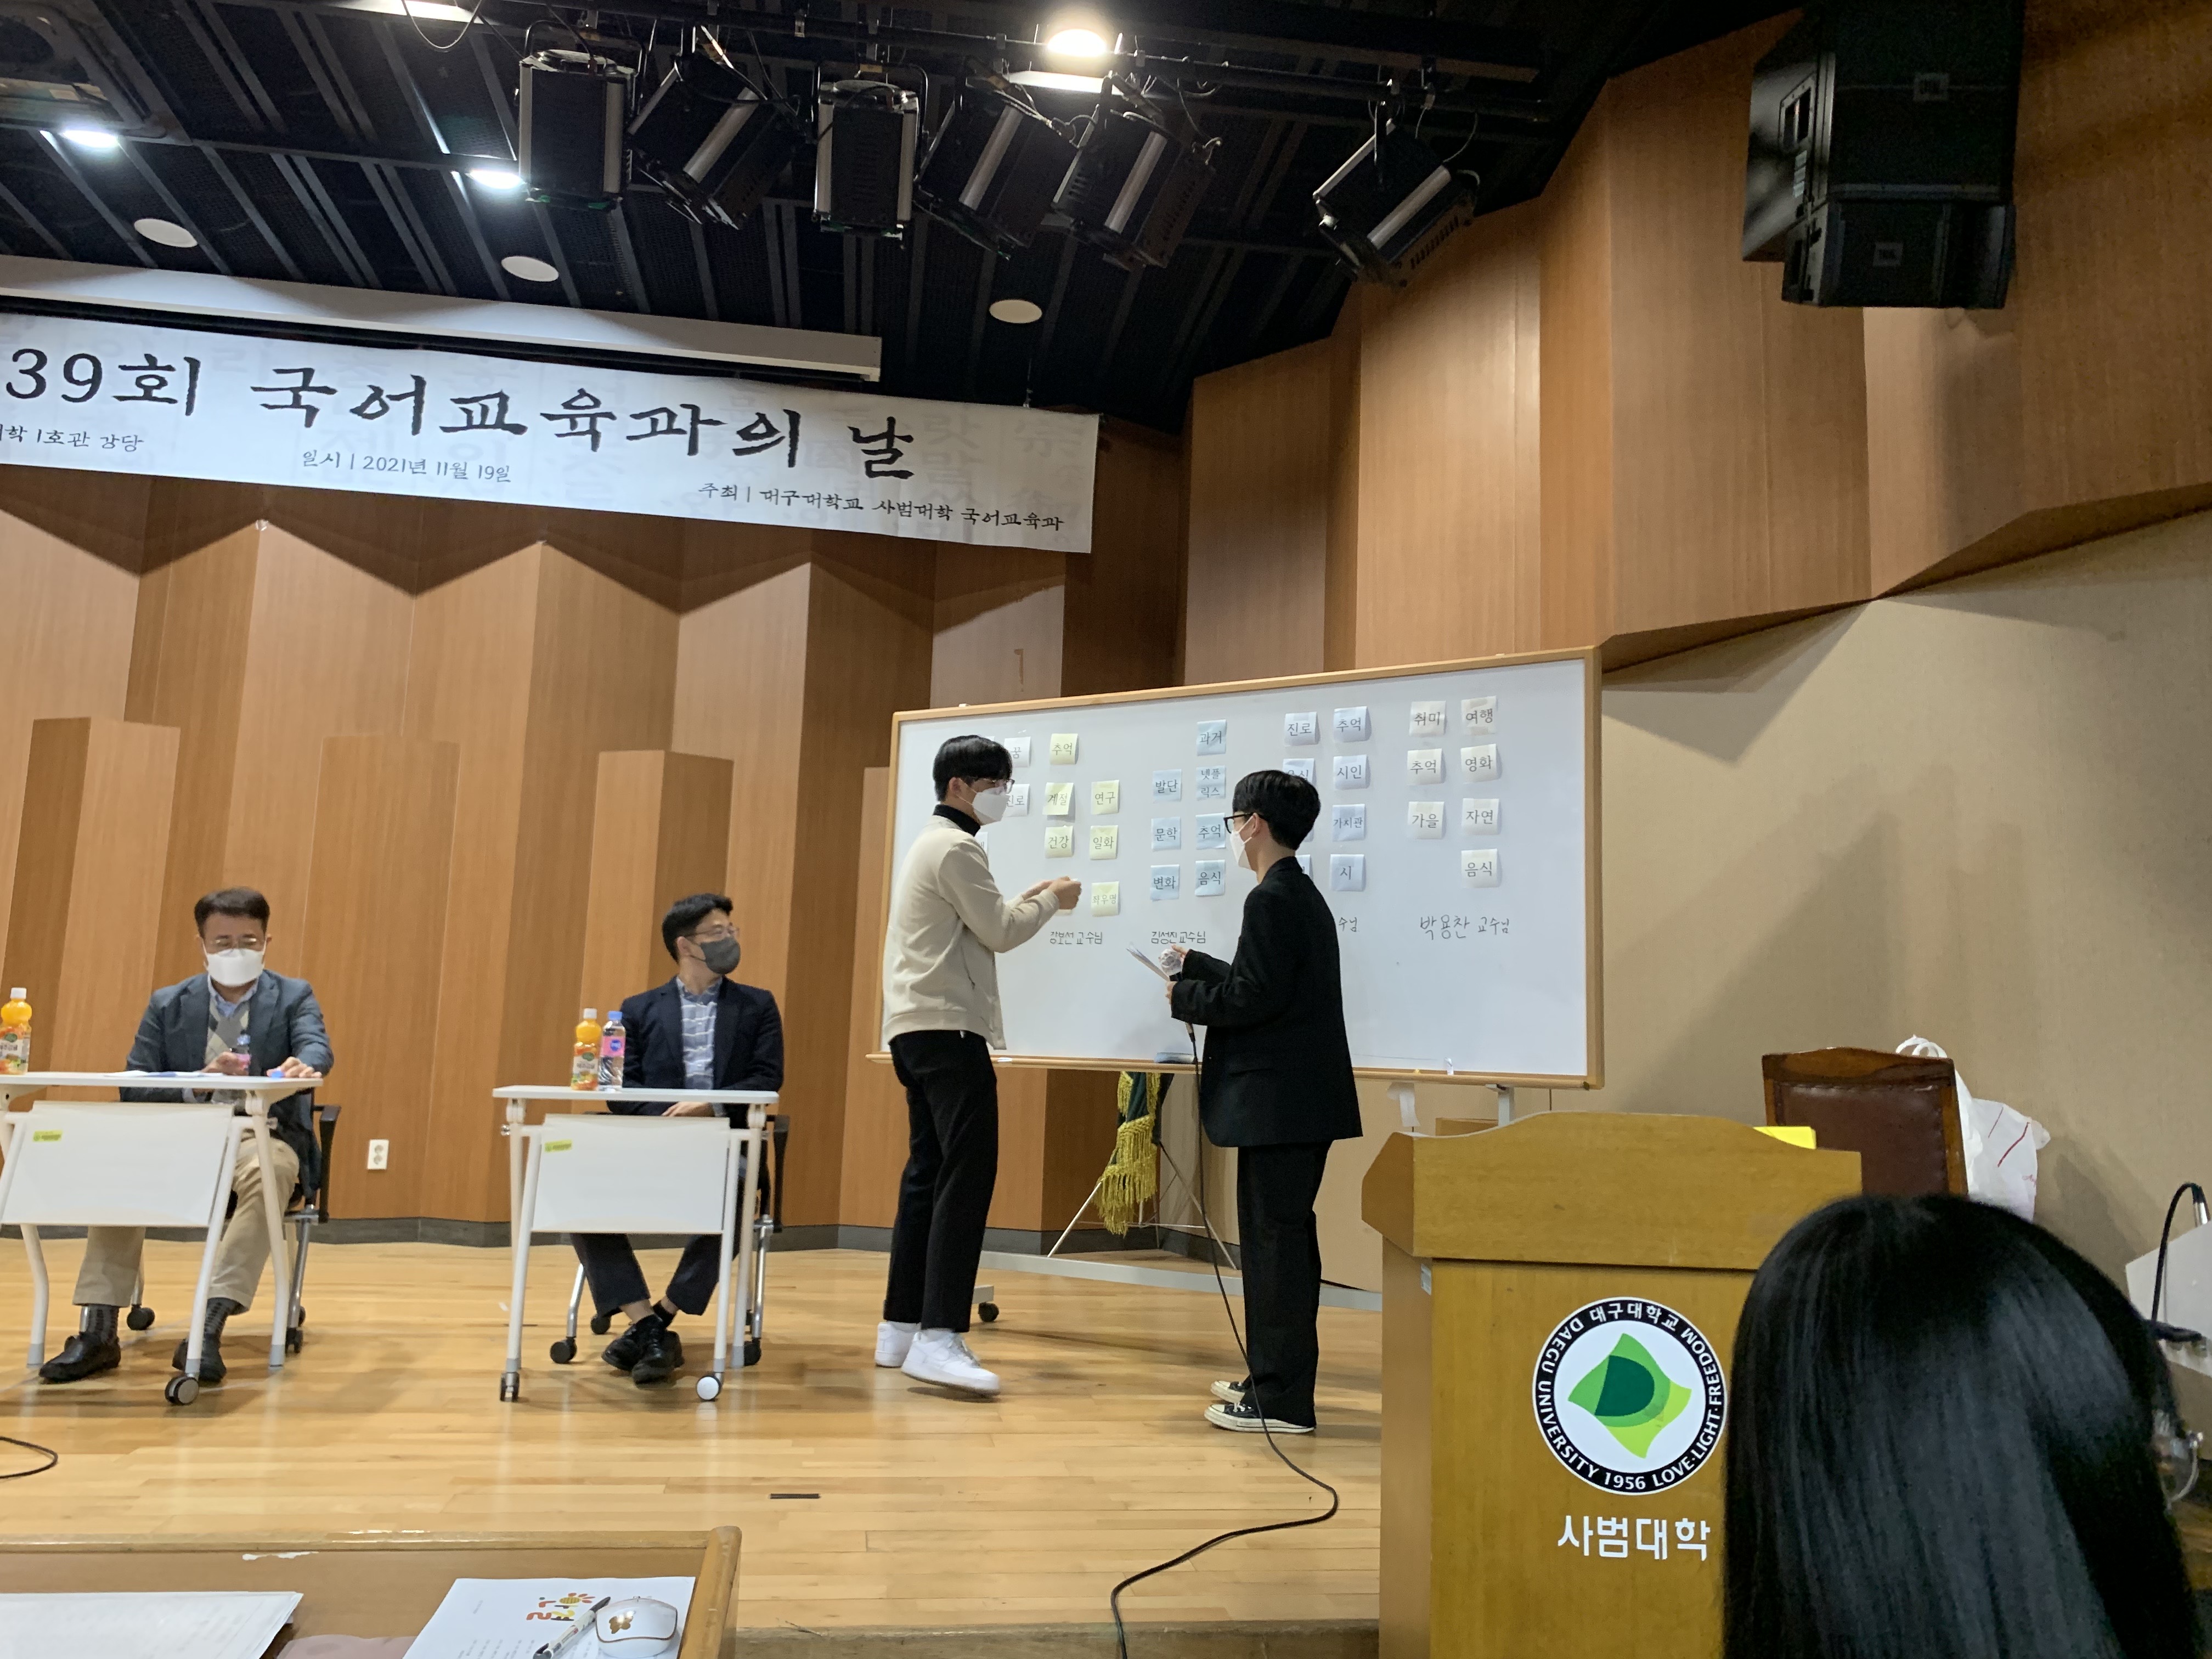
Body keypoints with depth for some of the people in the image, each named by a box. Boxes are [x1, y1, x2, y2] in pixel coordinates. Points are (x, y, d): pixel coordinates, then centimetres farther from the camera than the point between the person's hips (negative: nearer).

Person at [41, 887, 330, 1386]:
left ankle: (209, 1329, -42)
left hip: (264, 1138, -2)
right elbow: (133, 1089, 2)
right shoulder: (166, 1004, 10)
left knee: (266, 1173, -37)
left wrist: (303, 1065, -42)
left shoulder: (294, 996, 5)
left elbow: (317, 1045, -16)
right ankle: (97, 1333, -25)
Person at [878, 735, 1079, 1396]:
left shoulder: (932, 843, 22)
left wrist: (1025, 902, 17)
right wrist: (1050, 901, 4)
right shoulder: (956, 848, -10)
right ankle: (938, 1338, -19)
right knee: (967, 1174, -14)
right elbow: (998, 933, -11)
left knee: (929, 1173, 11)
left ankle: (902, 1327, 13)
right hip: (947, 1028, -11)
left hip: (918, 1026, 11)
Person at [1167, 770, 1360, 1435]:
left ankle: (1282, 1402, 2)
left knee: (1276, 1239, -5)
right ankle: (1275, 1378, 28)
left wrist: (1186, 998, -7)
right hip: (1302, 1097, 11)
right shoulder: (1302, 895, 17)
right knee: (1280, 1236, 17)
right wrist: (1196, 965, 22)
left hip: (1279, 1100, -11)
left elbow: (1253, 997, -21)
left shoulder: (1271, 900, -15)